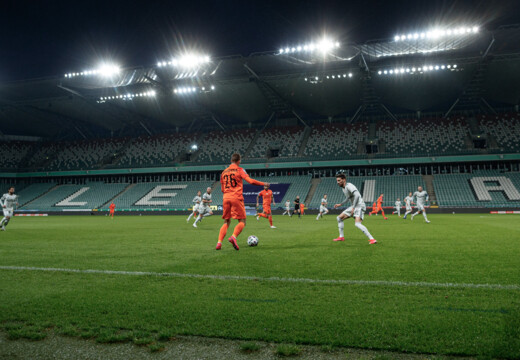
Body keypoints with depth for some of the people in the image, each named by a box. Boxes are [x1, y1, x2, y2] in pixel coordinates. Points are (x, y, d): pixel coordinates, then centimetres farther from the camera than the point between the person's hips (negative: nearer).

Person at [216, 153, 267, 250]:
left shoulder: (224, 172, 17)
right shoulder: (239, 170, 3)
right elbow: (250, 181, -9)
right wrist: (263, 184, 2)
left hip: (226, 198, 5)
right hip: (237, 198, -5)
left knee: (226, 222, 12)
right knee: (242, 221, 1)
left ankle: (219, 242, -2)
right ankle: (233, 237, -25)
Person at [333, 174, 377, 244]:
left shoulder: (349, 186, -17)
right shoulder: (343, 188, 13)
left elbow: (357, 195, -30)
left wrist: (353, 208, -31)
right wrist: (340, 204, 26)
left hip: (359, 206, -10)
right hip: (353, 207, 10)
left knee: (357, 224, -28)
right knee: (339, 218, 11)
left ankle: (372, 239, -26)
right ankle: (341, 237, 19)